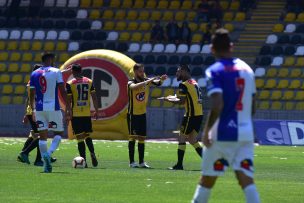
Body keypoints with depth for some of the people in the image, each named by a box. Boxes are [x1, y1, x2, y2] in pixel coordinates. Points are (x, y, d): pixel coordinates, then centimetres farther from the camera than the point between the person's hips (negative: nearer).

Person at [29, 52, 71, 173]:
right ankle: (49, 154, -15)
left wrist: (33, 110, 21)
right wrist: (68, 107, -3)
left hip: (39, 109, 3)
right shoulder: (56, 72, -3)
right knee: (59, 133, 10)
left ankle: (46, 164, 0)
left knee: (43, 136, 6)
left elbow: (32, 94, 11)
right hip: (53, 108, -3)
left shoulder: (34, 74, 9)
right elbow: (62, 91, -7)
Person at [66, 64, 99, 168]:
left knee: (80, 137, 0)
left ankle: (84, 160, -5)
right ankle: (92, 154, -8)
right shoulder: (89, 82, 5)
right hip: (87, 113, 3)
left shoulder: (70, 84, -5)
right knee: (87, 136, 16)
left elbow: (68, 100, -6)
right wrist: (96, 111, 14)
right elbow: (94, 97, 6)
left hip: (76, 114, -3)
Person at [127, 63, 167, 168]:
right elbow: (134, 87, -36)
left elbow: (157, 83, -14)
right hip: (133, 114, -5)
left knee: (142, 138, 7)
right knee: (132, 136, -7)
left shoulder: (146, 80, 2)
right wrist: (147, 81, -45)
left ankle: (142, 162, 12)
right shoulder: (131, 82, -12)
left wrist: (161, 79, -37)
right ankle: (132, 162, -6)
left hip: (142, 113, 5)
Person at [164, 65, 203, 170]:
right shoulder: (194, 83, 16)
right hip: (199, 114, 8)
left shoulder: (184, 85, -11)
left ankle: (179, 164, 3)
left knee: (182, 139, 1)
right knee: (192, 140, 14)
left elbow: (182, 101, -17)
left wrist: (169, 99, -3)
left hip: (191, 115, -8)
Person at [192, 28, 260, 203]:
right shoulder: (246, 69, 10)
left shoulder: (215, 71, -8)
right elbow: (252, 108, 15)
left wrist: (206, 130, -10)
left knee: (207, 180, 9)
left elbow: (217, 106, -19)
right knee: (246, 179, -3)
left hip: (222, 134, -4)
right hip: (246, 133, 4)